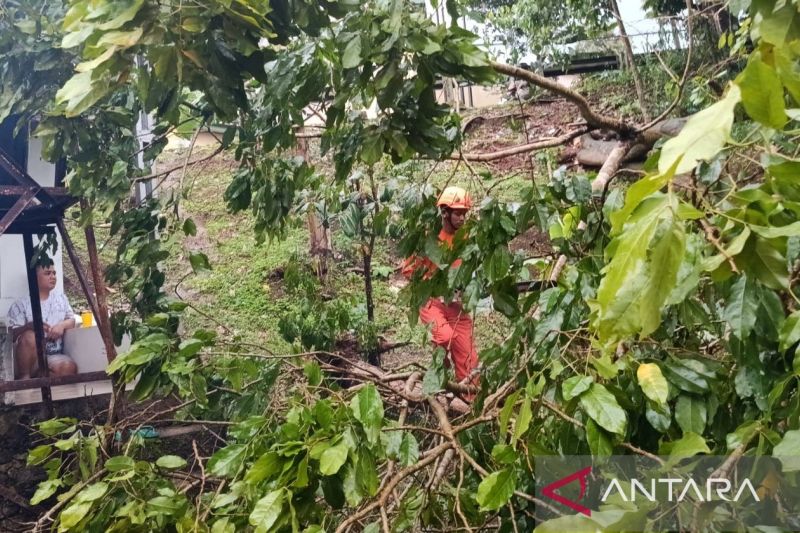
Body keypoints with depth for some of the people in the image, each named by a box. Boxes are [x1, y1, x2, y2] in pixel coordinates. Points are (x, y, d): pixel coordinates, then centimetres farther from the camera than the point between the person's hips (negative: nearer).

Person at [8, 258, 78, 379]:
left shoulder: (61, 298, 18)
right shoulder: (21, 304, 4)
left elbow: (72, 320, 16)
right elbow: (12, 334, -5)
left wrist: (62, 325, -8)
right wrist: (29, 326, -26)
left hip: (54, 356, 2)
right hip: (30, 358, -2)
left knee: (69, 367, -33)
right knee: (30, 336, -37)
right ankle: (24, 377, -20)